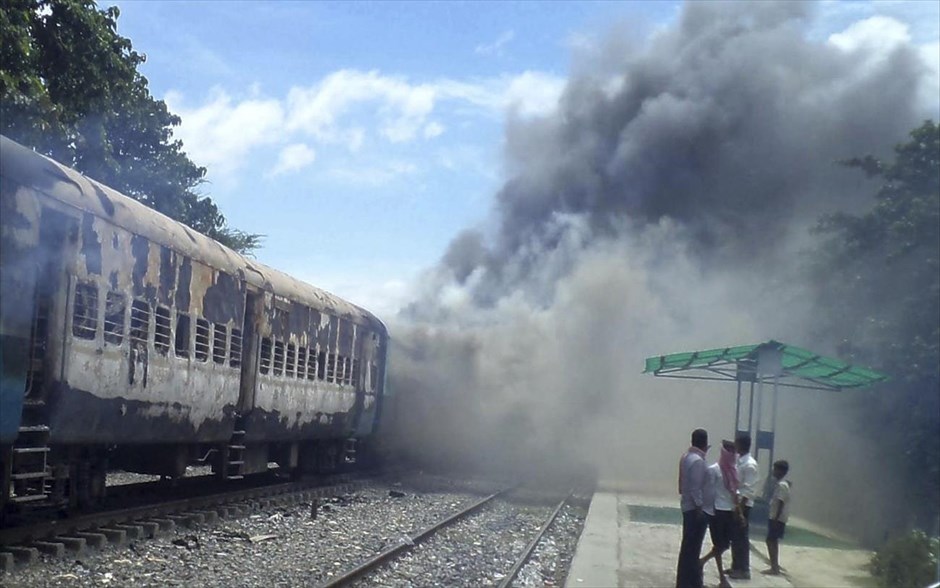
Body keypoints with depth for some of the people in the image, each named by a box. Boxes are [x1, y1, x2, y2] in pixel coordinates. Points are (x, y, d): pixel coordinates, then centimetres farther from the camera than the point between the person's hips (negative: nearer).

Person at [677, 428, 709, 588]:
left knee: (688, 546, 16)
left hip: (687, 506, 10)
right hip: (695, 508, -10)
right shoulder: (698, 461, -20)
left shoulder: (686, 456, 9)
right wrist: (700, 507, -19)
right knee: (692, 547, -4)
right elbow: (695, 488, -23)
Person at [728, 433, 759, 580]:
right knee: (734, 537, 14)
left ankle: (744, 570, 6)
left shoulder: (750, 465, -16)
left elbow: (749, 490, -19)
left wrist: (740, 507, -21)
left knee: (742, 538, -2)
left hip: (743, 505, -9)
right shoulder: (738, 461, 11)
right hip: (735, 503, 9)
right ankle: (736, 567, 22)